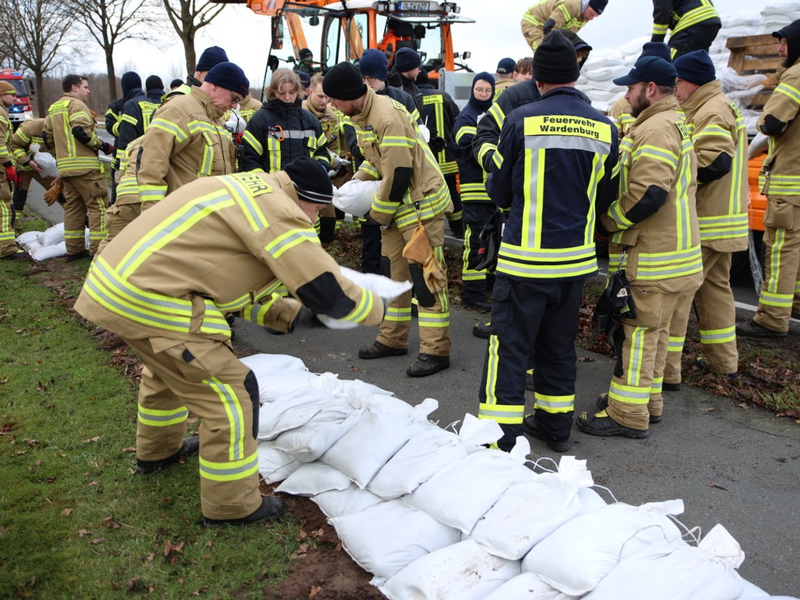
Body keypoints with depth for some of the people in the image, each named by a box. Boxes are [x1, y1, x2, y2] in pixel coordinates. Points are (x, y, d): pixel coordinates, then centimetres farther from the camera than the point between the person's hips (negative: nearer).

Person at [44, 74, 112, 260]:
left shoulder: (53, 109, 20)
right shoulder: (77, 105, -7)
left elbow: (48, 138, 21)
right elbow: (81, 131, -21)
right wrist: (103, 146, -11)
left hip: (64, 166, 9)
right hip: (85, 166, -9)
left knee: (73, 206, 13)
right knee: (98, 205, -5)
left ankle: (74, 249, 15)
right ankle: (98, 248, -9)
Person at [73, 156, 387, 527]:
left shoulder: (248, 191, 17)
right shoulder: (280, 214, -14)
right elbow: (329, 292, -15)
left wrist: (290, 314, 14)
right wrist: (378, 308, 4)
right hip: (146, 300, -11)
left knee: (167, 368, 35)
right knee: (231, 393, -2)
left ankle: (157, 451, 58)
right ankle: (231, 506, 14)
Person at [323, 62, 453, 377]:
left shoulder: (388, 117, -24)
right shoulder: (361, 115, 7)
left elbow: (399, 173, -25)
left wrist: (379, 212, -14)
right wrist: (358, 180, 6)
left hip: (421, 202, -10)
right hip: (396, 204, 10)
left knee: (425, 276, -7)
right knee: (395, 271, 15)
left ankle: (435, 350, 0)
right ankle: (393, 339, 26)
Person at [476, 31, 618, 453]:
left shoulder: (521, 120, -9)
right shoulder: (605, 128, 3)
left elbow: (499, 193, -1)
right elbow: (604, 200, 10)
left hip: (526, 256, -4)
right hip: (577, 259, 5)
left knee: (509, 347, 2)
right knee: (559, 346, 17)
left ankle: (498, 437, 4)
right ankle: (555, 426, 28)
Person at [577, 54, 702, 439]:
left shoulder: (656, 128, -17)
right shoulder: (676, 124, 18)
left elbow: (647, 194, -27)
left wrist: (607, 220, -13)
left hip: (651, 260, -11)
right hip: (677, 254, 11)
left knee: (637, 334, -3)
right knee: (652, 333, 18)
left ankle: (628, 414, 5)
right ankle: (647, 401, 30)